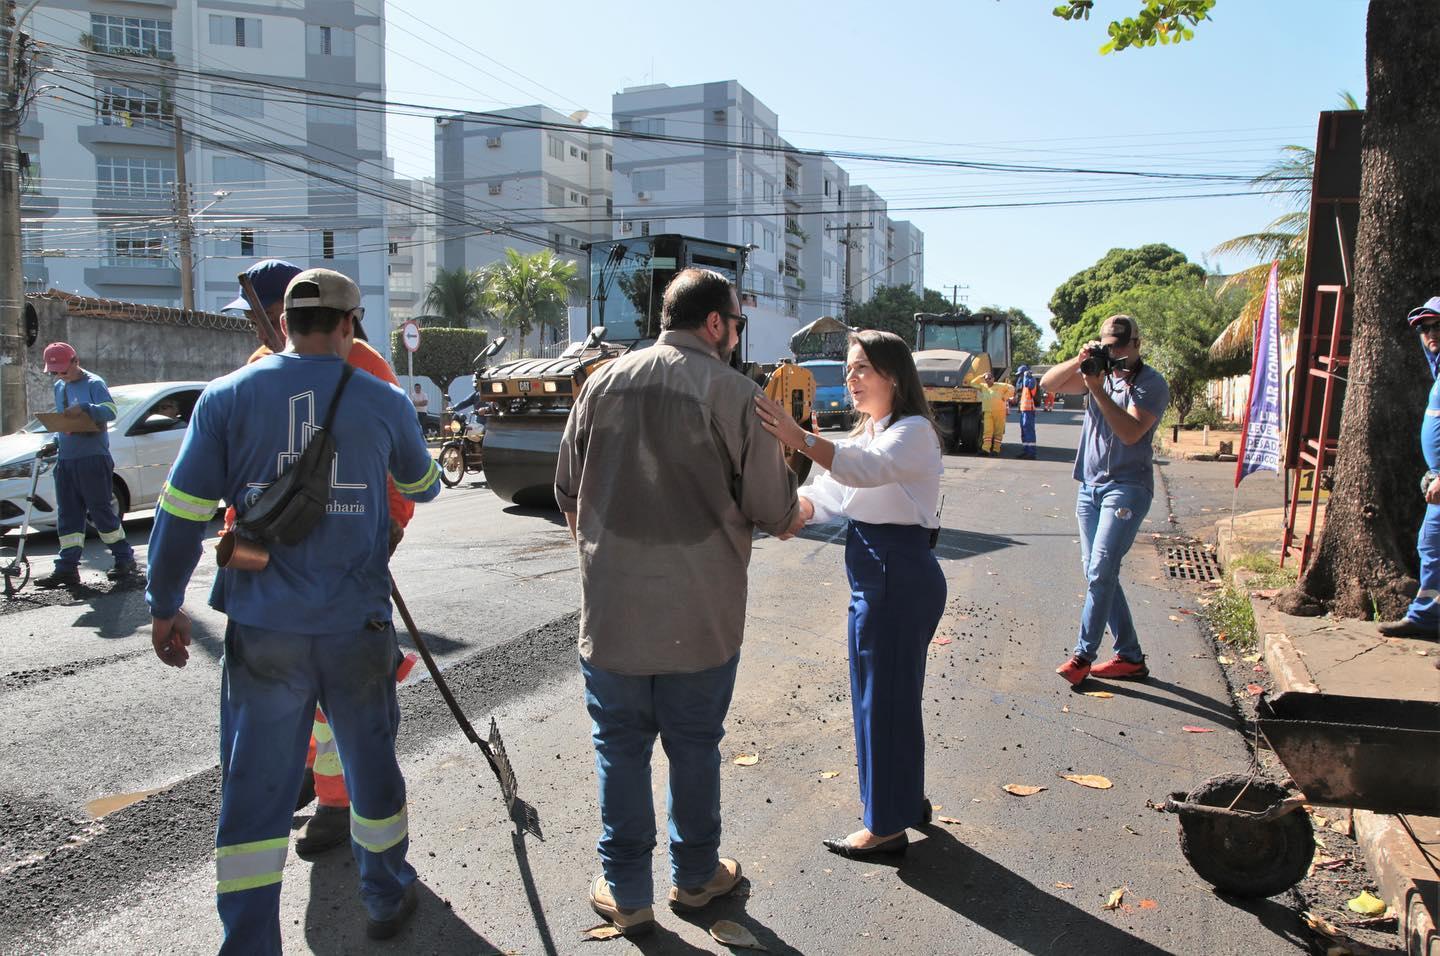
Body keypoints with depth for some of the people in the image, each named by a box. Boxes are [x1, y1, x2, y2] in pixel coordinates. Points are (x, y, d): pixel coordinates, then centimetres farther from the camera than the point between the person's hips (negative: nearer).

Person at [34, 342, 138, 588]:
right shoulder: (59, 387, 18)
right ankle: (67, 568, 8)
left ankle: (124, 559, 6)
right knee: (68, 515, 6)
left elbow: (110, 410, -19)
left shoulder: (93, 383, -5)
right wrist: (55, 443, 10)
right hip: (65, 460, 8)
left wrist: (84, 408, -32)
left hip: (93, 459, -8)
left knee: (101, 511, -5)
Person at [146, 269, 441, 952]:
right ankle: (386, 897, 37)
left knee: (254, 787, 9)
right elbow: (423, 487, 15)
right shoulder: (384, 402, -2)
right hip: (358, 621, 1)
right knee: (370, 763, 18)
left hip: (261, 627, 0)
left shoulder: (227, 396, -3)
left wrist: (165, 604, 9)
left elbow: (182, 510, -3)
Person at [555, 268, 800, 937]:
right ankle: (695, 875, 33)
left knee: (621, 743, 14)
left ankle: (626, 893, 25)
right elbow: (772, 510, -8)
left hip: (612, 605, 2)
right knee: (694, 743, 15)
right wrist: (794, 511, 15)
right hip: (701, 612, -2)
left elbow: (567, 491, 8)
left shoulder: (605, 380, 1)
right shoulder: (732, 391, -10)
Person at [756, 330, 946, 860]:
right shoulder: (865, 433, 16)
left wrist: (799, 439, -48)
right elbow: (825, 491, 8)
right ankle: (907, 797, 37)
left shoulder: (913, 431, -14)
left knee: (884, 696, 0)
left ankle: (887, 825, 14)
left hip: (901, 577, -10)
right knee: (891, 692, 20)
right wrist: (795, 509, -14)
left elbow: (866, 469, -35)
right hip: (873, 576, 10)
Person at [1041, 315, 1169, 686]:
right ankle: (1130, 657, 16)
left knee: (1101, 572, -14)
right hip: (1090, 485, 7)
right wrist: (1080, 360, -10)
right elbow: (1048, 383, 5)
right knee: (1097, 573, 8)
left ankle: (1083, 655, -9)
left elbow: (1131, 432, -18)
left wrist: (1098, 391, -21)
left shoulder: (1152, 384, -5)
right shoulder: (1100, 373, 13)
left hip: (1127, 487, -7)